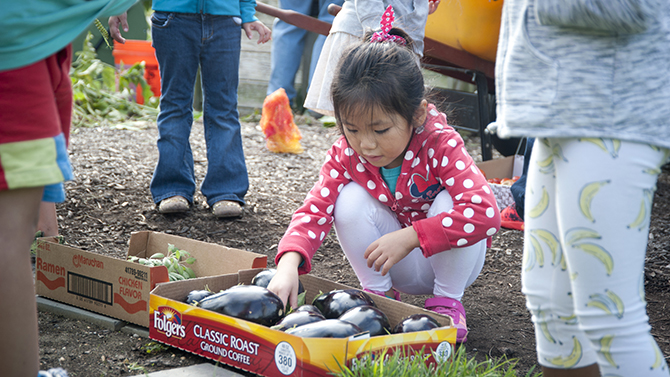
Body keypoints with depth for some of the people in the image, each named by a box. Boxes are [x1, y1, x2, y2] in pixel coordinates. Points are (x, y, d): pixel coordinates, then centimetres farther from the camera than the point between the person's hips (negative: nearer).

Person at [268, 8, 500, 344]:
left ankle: (447, 301, -11)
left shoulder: (441, 146, -29)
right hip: (398, 267, 2)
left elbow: (485, 212, -41)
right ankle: (377, 293, -5)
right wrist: (289, 264, -46)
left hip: (447, 260, -2)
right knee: (350, 199, -23)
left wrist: (408, 237, -44)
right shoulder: (346, 155, -17)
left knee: (449, 202, -33)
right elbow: (314, 209, -25)